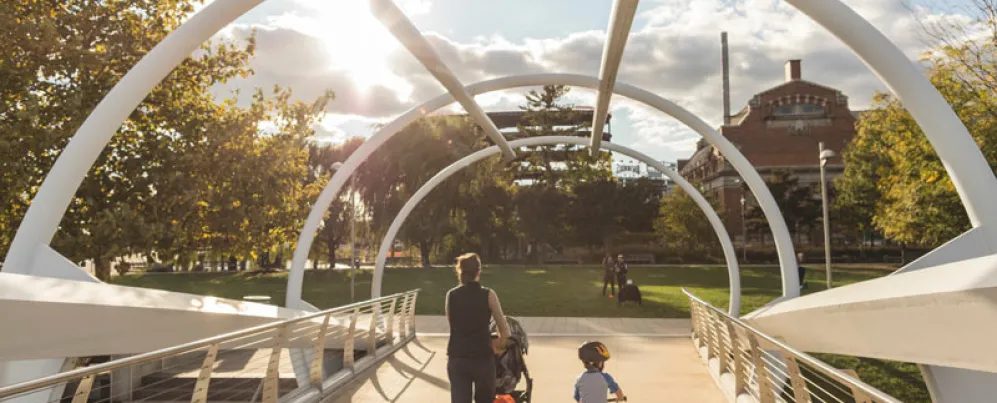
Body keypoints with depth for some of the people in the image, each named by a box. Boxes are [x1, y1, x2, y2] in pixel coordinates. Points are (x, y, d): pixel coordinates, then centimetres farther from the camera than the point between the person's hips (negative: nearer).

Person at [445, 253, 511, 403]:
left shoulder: (450, 295, 0)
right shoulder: (488, 295, -7)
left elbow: (453, 324, 8)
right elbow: (505, 330, -5)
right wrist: (498, 345, 13)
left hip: (456, 358, 2)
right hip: (482, 358, -1)